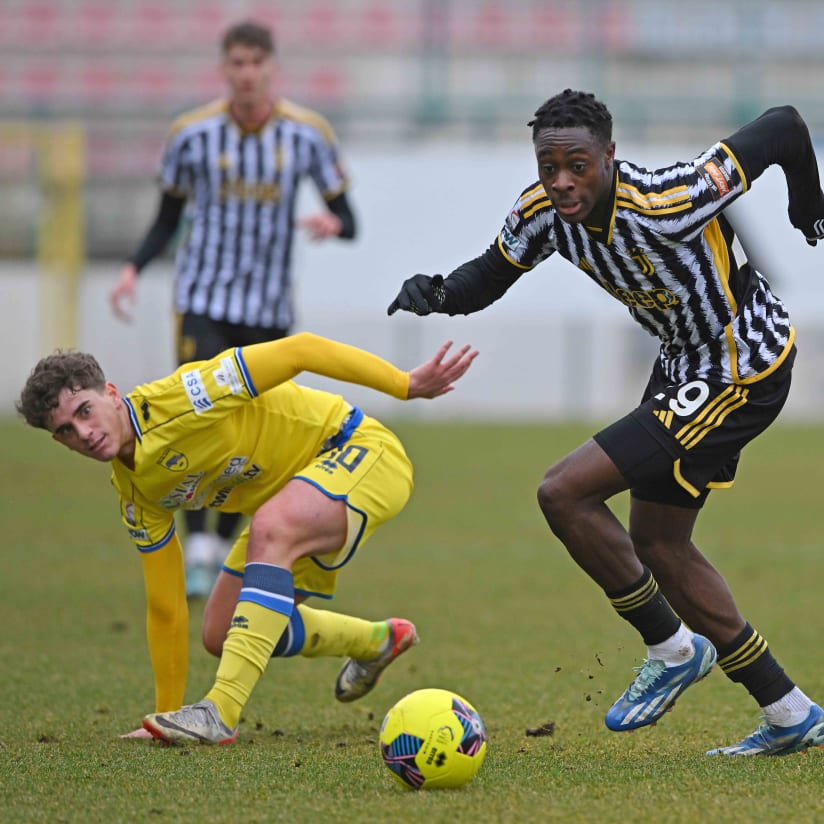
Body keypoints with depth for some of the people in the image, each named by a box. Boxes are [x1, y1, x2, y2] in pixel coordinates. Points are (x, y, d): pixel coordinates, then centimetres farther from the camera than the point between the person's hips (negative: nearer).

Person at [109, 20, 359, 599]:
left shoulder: (308, 134, -3)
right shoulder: (193, 134, -3)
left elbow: (348, 220, 0)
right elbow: (167, 221, 7)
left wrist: (332, 223, -24)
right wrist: (134, 268, -11)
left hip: (270, 306, 2)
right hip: (204, 296, -1)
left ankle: (225, 549, 23)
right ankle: (197, 555, -15)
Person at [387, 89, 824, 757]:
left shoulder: (665, 205, -32)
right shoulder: (542, 212, -10)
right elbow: (490, 275, 7)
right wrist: (436, 293, -17)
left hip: (741, 373, -9)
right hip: (684, 361, 9)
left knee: (565, 493, -15)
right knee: (654, 543, 15)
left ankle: (673, 650, 3)